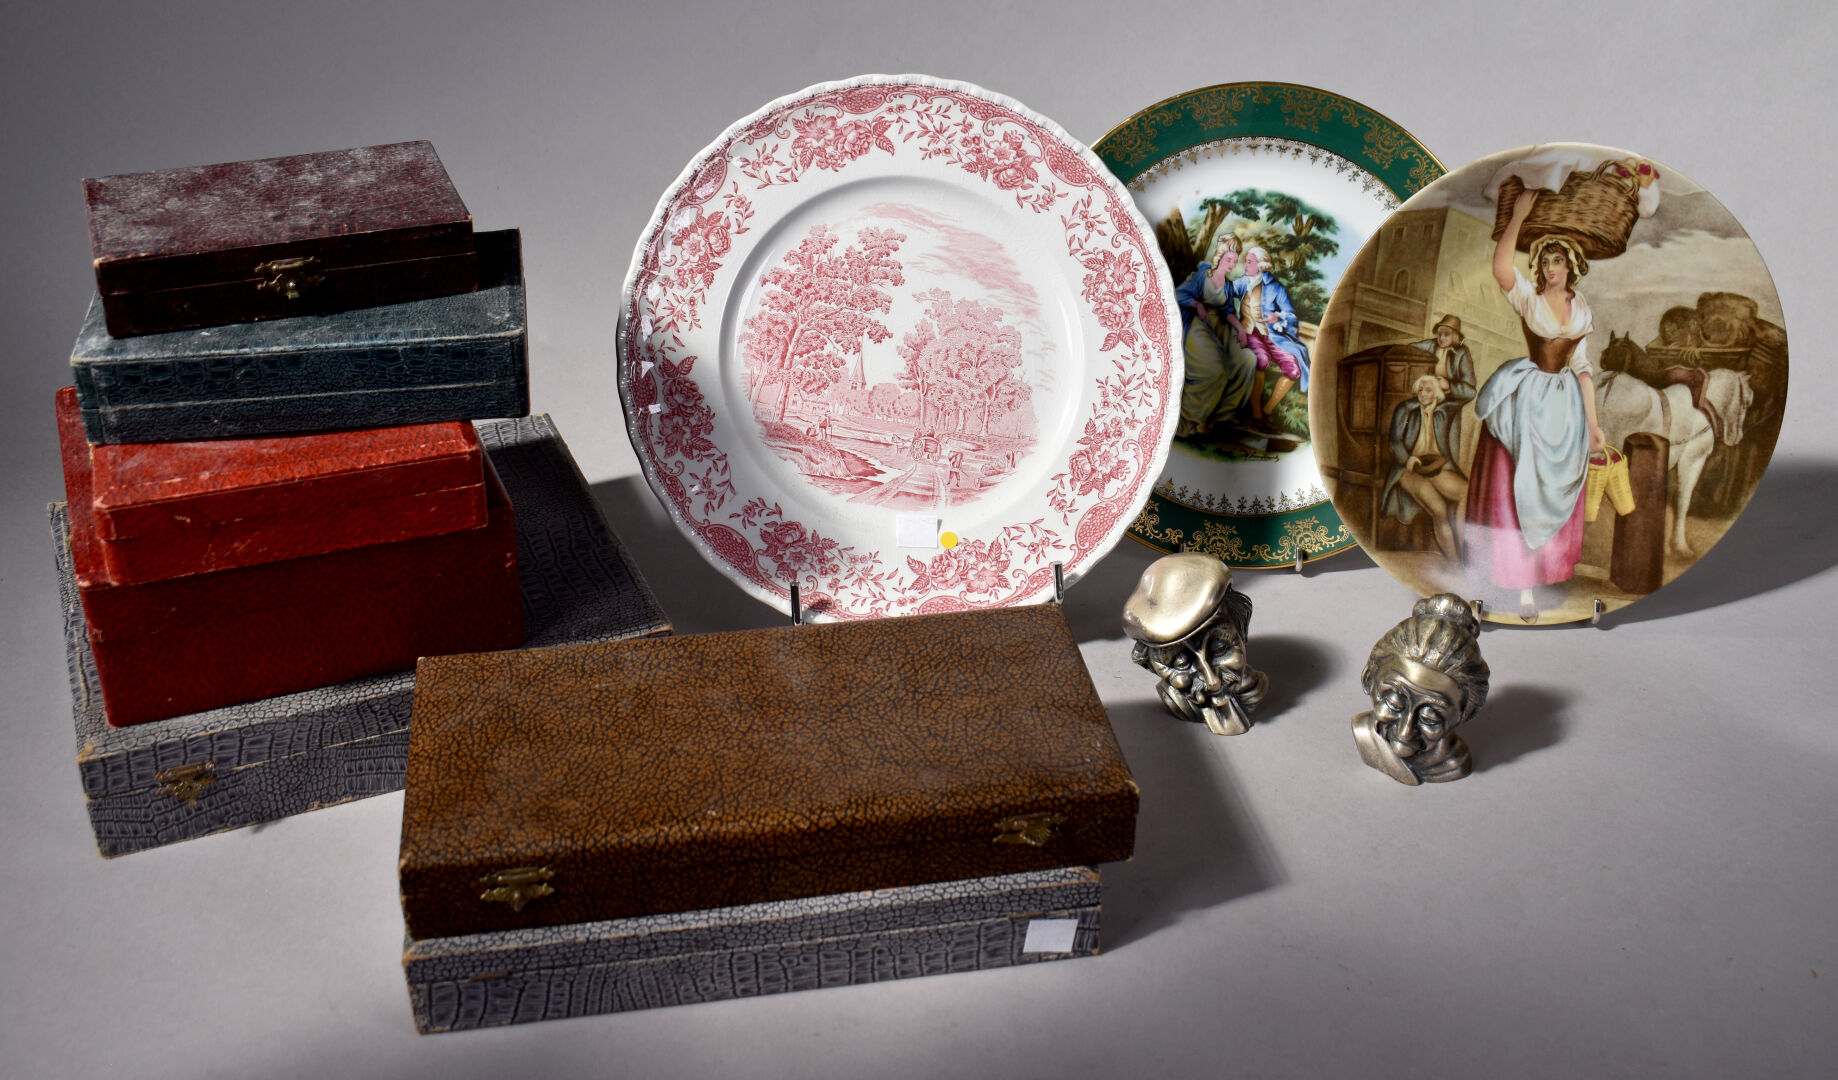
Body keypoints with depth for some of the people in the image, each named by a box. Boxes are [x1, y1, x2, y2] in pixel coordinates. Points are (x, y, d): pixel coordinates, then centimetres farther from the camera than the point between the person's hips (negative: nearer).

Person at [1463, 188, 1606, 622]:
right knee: (1521, 491, -3)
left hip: (1566, 406, 5)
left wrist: (1592, 423, 7)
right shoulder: (1527, 298, -8)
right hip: (1526, 402, -5)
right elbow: (1500, 268, -30)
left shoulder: (1582, 309, 7)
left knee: (1558, 495, 11)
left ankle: (1551, 568, 24)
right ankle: (1525, 585, 1)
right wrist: (1518, 216, -31)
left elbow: (1582, 366, 10)